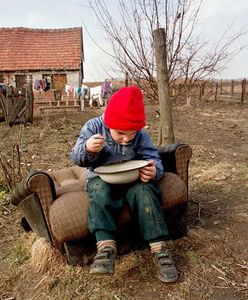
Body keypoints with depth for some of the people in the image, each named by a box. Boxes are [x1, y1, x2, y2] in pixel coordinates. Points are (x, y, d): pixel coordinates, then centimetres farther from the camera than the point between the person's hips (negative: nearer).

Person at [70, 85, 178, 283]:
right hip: (101, 178, 0)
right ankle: (106, 246, -38)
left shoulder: (141, 135, -9)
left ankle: (159, 247, -26)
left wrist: (154, 171, -34)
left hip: (132, 177, 1)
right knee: (100, 192, -34)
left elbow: (154, 158, -9)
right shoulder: (93, 127, -12)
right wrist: (87, 149, -37)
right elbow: (76, 158, -12)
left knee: (145, 190, -29)